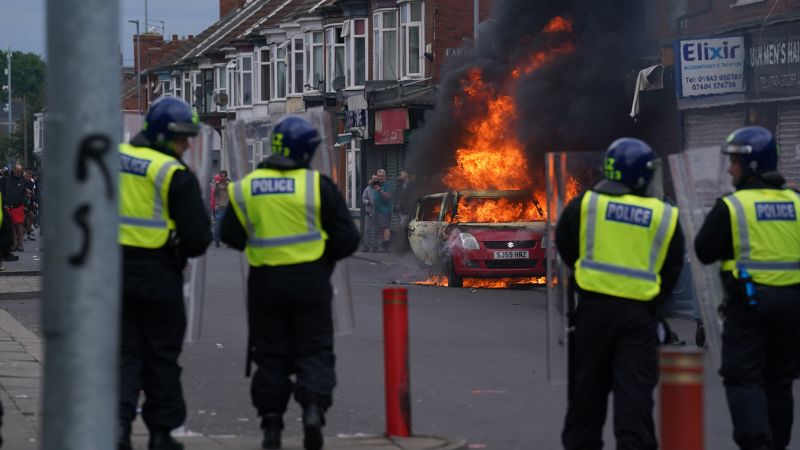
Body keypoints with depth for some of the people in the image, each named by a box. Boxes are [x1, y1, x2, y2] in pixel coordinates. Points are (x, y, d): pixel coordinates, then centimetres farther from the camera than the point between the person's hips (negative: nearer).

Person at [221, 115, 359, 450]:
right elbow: (347, 239, -6)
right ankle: (313, 407, -15)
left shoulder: (246, 188, 0)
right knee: (314, 351, 7)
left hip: (265, 282, 2)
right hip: (310, 281, -2)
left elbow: (231, 236, 8)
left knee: (271, 354, 11)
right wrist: (326, 254, 14)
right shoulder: (317, 185, -8)